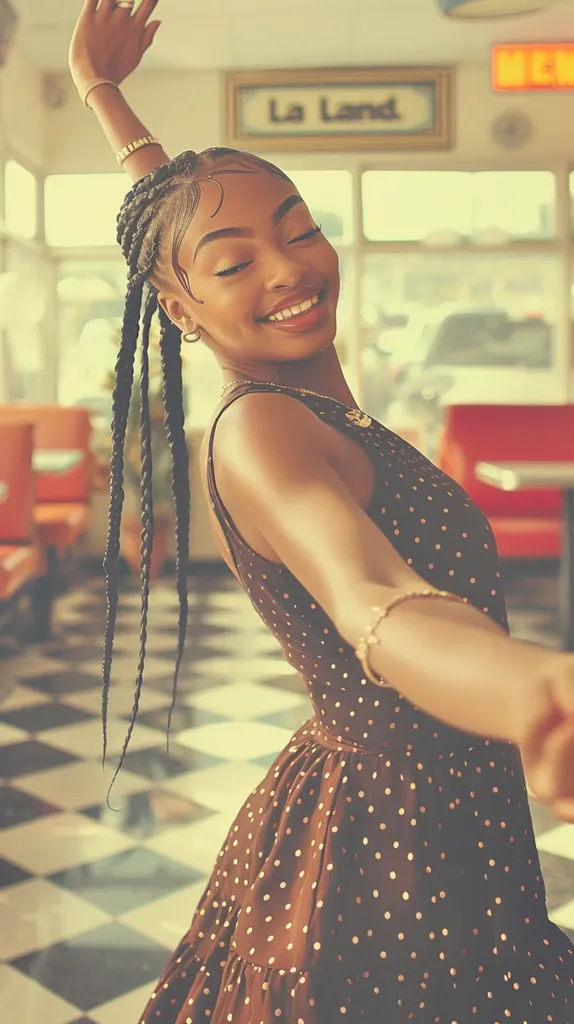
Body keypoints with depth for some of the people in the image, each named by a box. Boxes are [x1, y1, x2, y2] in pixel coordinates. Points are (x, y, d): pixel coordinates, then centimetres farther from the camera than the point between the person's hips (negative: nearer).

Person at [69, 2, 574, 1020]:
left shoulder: (300, 393, 1)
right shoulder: (257, 431, -25)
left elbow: (178, 209, 18)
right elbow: (377, 602, -46)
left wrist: (102, 89, 29)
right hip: (395, 864, -9)